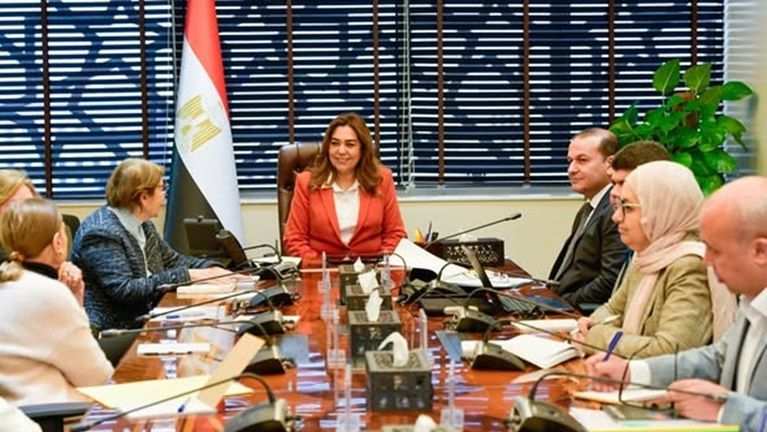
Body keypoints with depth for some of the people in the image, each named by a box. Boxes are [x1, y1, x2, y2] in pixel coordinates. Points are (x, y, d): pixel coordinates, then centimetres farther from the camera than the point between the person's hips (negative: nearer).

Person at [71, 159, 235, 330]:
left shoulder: (143, 225, 10)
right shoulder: (101, 233, -18)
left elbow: (171, 259, 22)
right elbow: (124, 290, -24)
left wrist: (212, 270, 4)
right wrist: (185, 276, -22)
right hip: (109, 332, -9)